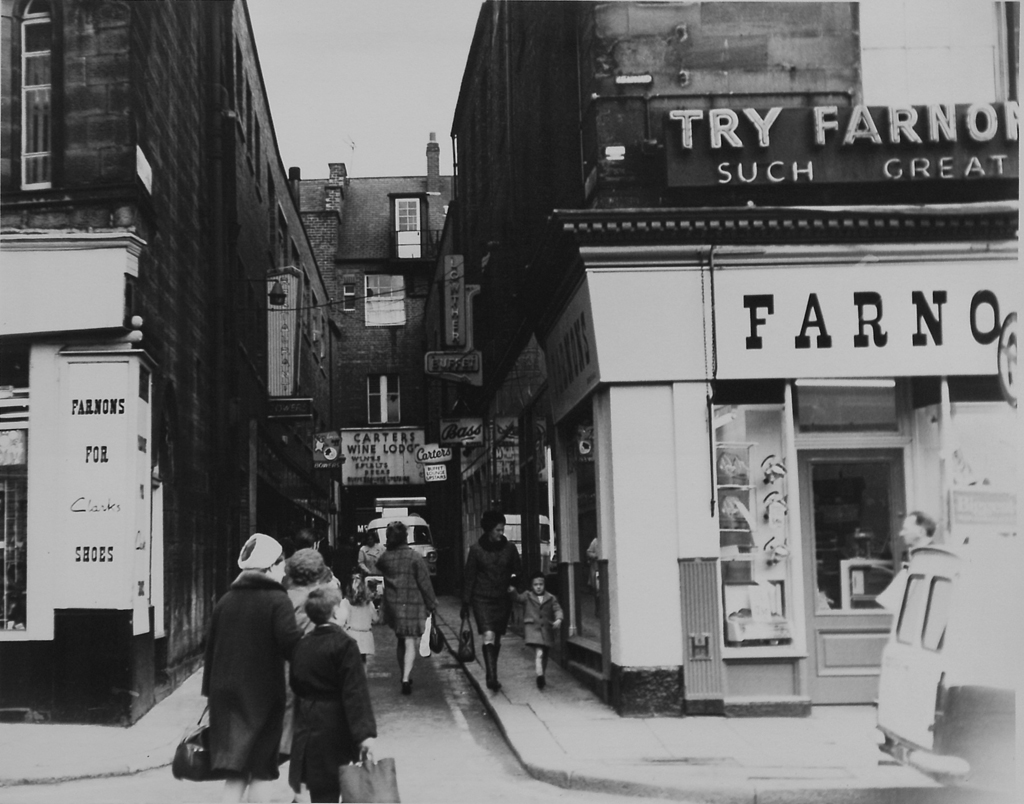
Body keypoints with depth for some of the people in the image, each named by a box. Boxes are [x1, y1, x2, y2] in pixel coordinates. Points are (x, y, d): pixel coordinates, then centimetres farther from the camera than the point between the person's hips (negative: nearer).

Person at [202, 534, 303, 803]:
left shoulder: (226, 600, 9)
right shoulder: (277, 600, -9)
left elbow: (211, 647, 12)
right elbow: (291, 643, -23)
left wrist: (210, 690, 16)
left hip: (226, 693, 5)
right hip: (263, 693, -5)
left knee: (235, 771, 8)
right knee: (261, 770, 8)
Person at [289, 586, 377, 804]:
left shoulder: (301, 645, 7)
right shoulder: (344, 644, -12)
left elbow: (296, 688, 13)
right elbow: (356, 693, -18)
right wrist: (365, 733, -20)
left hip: (306, 729, 6)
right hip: (334, 732, -6)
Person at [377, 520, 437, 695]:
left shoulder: (385, 557, -2)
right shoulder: (415, 557, -13)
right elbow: (425, 584, -10)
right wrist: (432, 605, 0)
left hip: (392, 604, 4)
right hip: (412, 604, -4)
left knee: (401, 641, 19)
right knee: (409, 642, -2)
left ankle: (405, 676, 27)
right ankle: (406, 678, -15)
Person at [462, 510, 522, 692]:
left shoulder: (509, 548, 2)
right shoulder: (476, 549, -5)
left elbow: (517, 570, 14)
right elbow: (469, 577, 0)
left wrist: (513, 584, -7)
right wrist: (465, 603, -1)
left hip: (503, 599, 3)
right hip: (482, 599, -3)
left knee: (497, 640, 10)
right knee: (489, 636, -18)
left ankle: (492, 676, 27)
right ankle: (492, 677, -22)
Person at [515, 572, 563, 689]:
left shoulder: (551, 598, 7)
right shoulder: (527, 596, 5)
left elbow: (557, 609, -2)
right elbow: (518, 598, -9)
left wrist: (558, 619, -21)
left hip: (546, 629, 4)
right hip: (532, 627, -4)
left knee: (544, 655, 16)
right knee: (539, 652, -20)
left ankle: (542, 675, 33)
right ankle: (540, 675, -26)